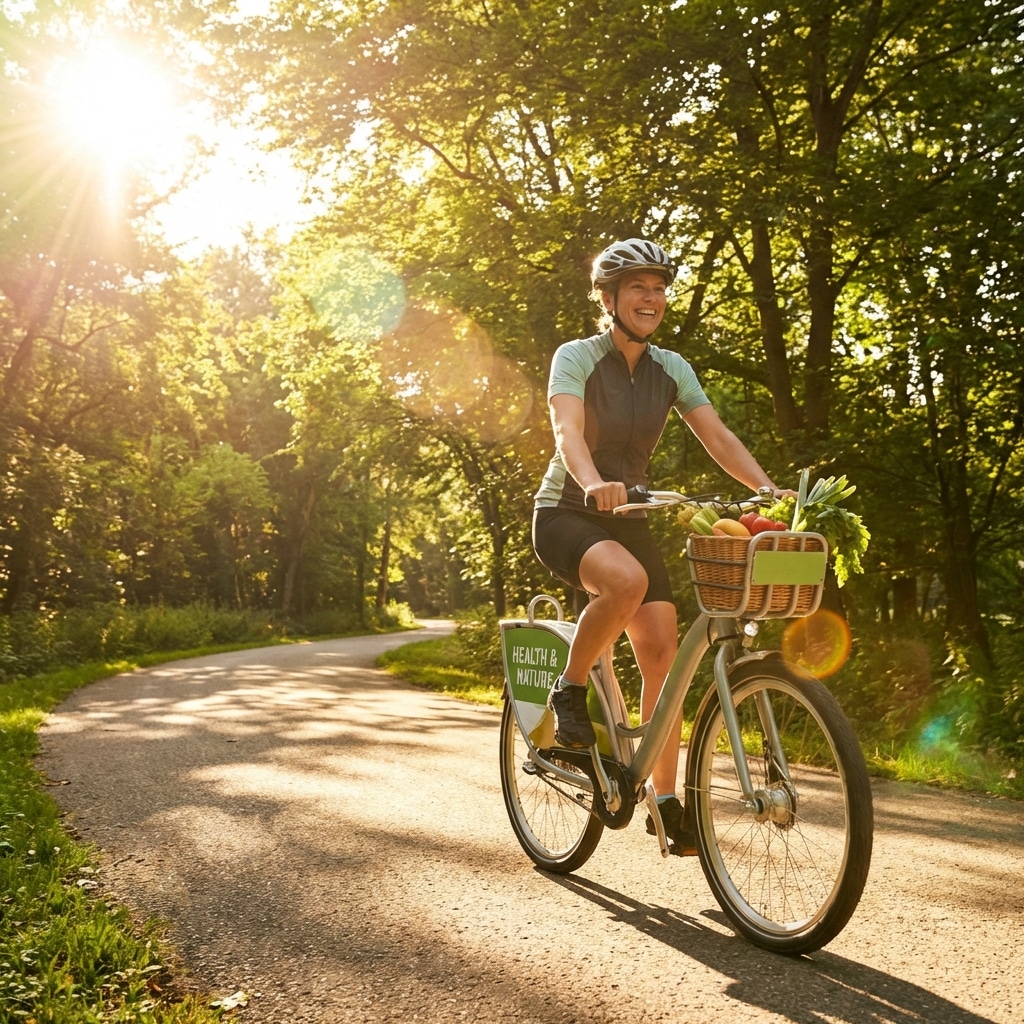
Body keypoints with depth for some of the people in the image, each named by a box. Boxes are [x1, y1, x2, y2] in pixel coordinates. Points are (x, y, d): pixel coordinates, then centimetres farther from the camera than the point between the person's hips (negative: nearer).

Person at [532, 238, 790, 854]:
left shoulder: (671, 369, 4)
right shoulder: (576, 357, -11)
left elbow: (718, 437, -4)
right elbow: (568, 431, -28)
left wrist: (769, 490, -21)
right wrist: (594, 484, -49)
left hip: (629, 519, 5)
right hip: (567, 515, -5)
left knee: (661, 650, -9)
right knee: (628, 579, -37)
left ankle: (667, 800, 1)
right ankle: (571, 689, -12)